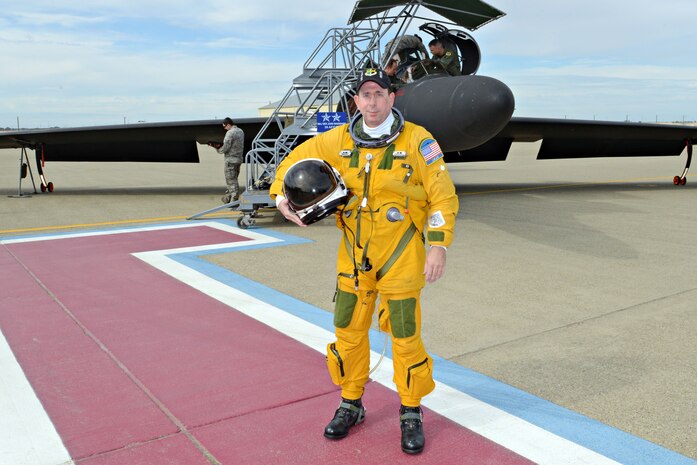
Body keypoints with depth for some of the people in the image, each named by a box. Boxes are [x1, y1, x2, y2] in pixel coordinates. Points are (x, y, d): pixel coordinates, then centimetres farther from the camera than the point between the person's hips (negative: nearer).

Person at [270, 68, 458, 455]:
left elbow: (442, 195, -9)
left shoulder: (416, 140, -9)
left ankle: (411, 413, 24)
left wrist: (438, 245, -17)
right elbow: (296, 159, 14)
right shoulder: (339, 141, 1)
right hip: (354, 256, 4)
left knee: (405, 336, 3)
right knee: (349, 331, 12)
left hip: (401, 256, -3)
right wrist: (281, 195, -3)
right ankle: (350, 404, 33)